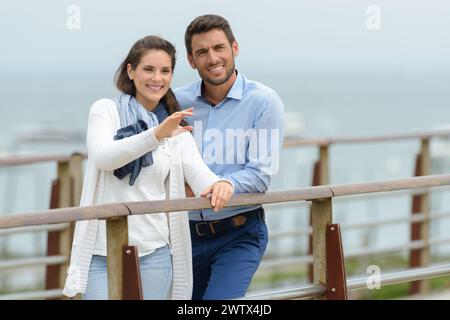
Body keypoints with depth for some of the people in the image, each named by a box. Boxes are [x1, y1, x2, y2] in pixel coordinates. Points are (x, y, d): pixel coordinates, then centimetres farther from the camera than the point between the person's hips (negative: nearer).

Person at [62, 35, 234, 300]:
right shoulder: (105, 110, 4)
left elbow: (198, 174, -5)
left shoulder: (178, 129, 11)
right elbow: (103, 157, -15)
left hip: (154, 252, 2)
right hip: (103, 251, -2)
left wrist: (219, 184, -30)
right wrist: (156, 135, -29)